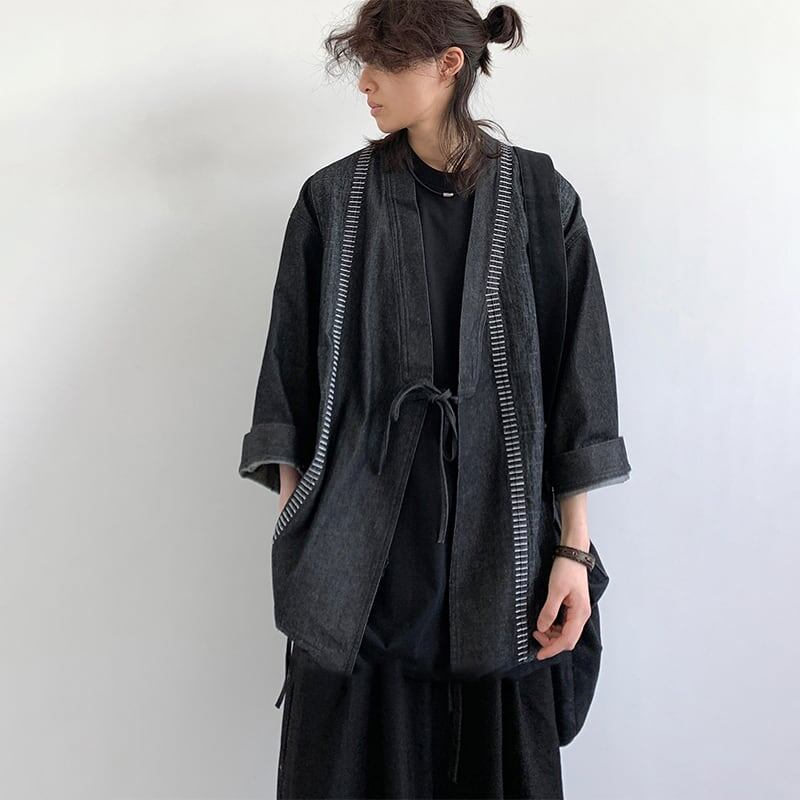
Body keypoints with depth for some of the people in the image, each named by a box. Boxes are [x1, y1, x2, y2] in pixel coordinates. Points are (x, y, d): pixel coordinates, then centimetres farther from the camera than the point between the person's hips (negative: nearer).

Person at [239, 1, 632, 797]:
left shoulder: (542, 201, 0)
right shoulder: (332, 201, 2)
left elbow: (579, 380, -1)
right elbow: (290, 374, 3)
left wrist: (574, 547, -4)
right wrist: (293, 528, -1)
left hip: (497, 539, 0)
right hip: (360, 545, 1)